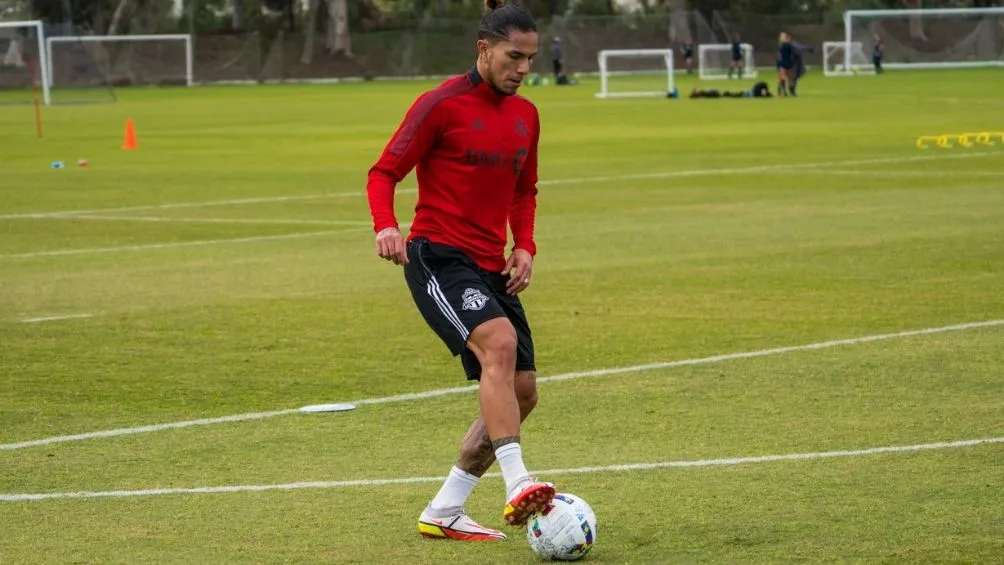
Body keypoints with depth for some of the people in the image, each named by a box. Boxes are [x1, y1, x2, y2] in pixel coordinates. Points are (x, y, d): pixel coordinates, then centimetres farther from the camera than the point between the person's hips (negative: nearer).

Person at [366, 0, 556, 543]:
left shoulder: (525, 116, 12)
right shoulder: (441, 105, -8)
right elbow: (384, 172, -7)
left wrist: (524, 246, 8)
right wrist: (386, 225, -26)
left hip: (491, 267, 8)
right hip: (438, 258, -8)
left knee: (521, 391, 4)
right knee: (499, 342, -32)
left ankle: (443, 513, 14)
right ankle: (517, 488, -40)